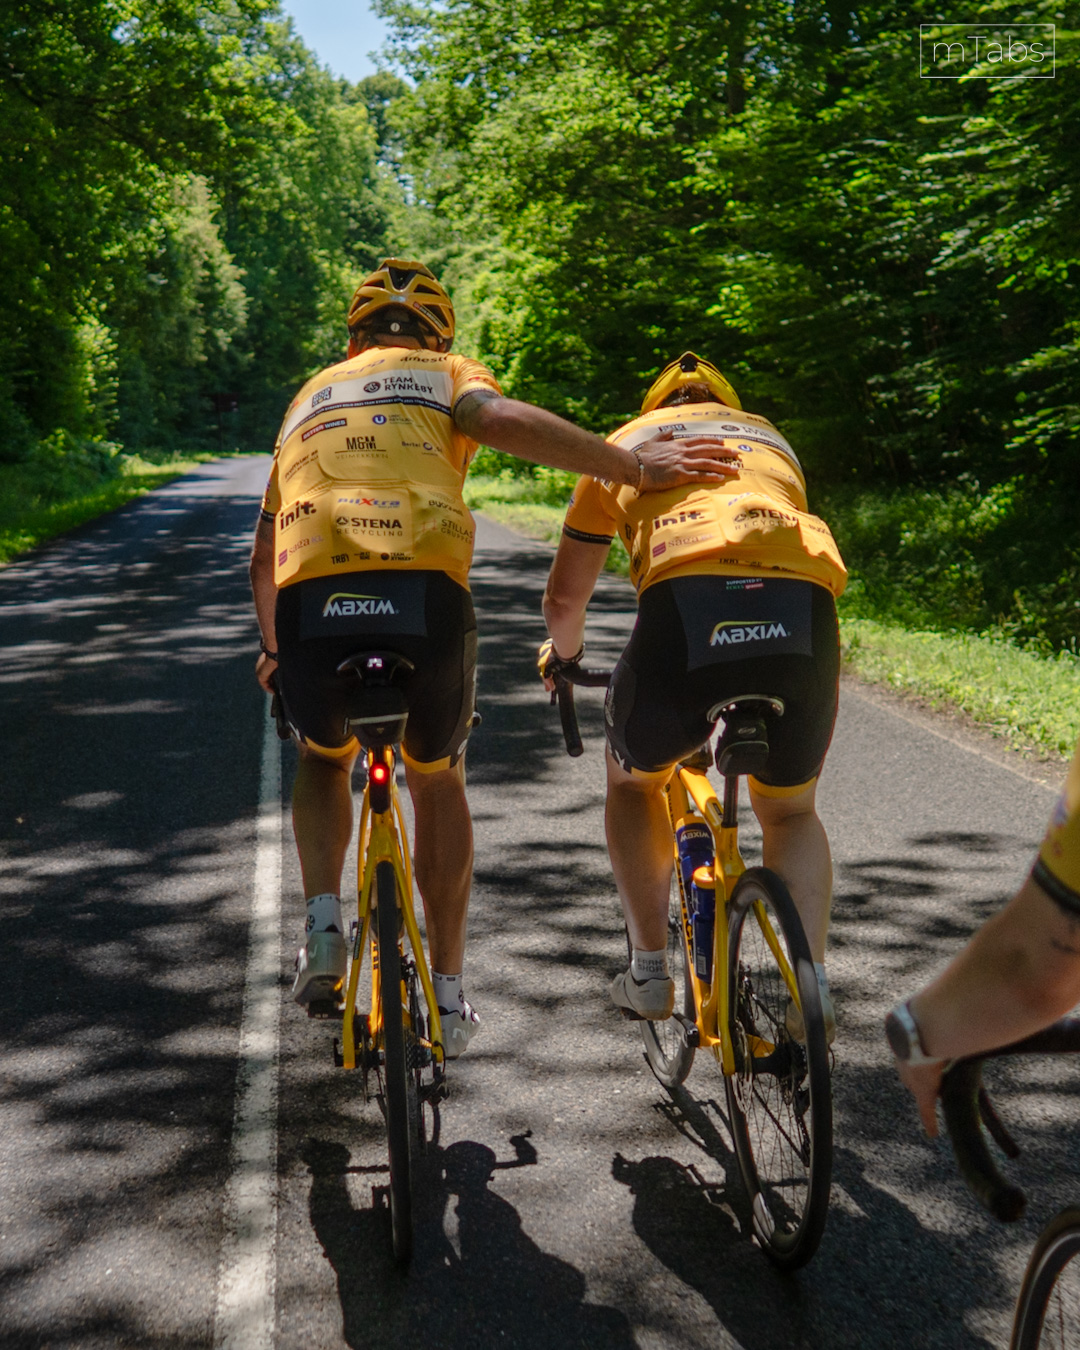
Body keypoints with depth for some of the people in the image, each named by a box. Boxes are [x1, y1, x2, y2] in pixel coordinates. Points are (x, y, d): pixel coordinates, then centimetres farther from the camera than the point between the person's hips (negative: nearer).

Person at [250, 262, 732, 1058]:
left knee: (325, 758, 33)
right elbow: (497, 419, -4)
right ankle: (446, 996, 23)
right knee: (438, 781, 23)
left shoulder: (310, 397, 33)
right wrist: (632, 466, -8)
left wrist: (273, 649, 52)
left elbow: (264, 554, 38)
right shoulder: (447, 374, 23)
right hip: (426, 597, -2)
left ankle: (324, 930, 16)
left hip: (311, 603, 2)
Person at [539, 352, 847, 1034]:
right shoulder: (771, 438, 37)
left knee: (634, 781, 29)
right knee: (792, 812, 26)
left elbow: (564, 599, 33)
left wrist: (562, 652, 55)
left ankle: (651, 970, 25)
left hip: (684, 602, -2)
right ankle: (812, 984, 7)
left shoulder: (622, 445, 31)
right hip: (806, 612, 2)